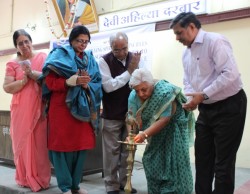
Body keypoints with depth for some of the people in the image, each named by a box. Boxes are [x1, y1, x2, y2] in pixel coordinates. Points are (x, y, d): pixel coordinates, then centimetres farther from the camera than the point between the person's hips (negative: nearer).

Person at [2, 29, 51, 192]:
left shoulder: (42, 57, 5)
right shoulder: (12, 63, 6)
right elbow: (7, 87, -1)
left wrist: (32, 73, -17)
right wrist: (24, 80, -13)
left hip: (39, 109, -1)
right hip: (21, 111, 2)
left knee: (39, 143, 2)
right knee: (22, 143, 8)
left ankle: (40, 179, 15)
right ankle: (25, 178, 23)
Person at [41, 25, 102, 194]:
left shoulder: (90, 59, 14)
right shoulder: (60, 55, 0)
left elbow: (98, 84, 8)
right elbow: (50, 81, -10)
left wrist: (87, 85, -13)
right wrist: (71, 81, -23)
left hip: (83, 108, 5)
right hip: (62, 107, -4)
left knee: (81, 145, 6)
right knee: (63, 145, -1)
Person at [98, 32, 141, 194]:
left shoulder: (134, 57, 2)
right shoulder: (104, 61, -10)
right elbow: (108, 86, -20)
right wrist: (129, 71, -18)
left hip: (130, 112, 4)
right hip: (112, 115, -4)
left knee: (128, 149, 12)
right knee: (112, 150, 3)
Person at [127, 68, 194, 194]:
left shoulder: (165, 92, -31)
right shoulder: (133, 96, -14)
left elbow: (164, 119, -34)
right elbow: (133, 119, -12)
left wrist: (145, 134, -43)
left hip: (173, 127, -5)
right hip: (156, 132, 5)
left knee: (173, 162, -5)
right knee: (152, 161, 10)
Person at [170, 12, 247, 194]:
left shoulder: (215, 41, -15)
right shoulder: (186, 53, 11)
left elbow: (230, 74, -24)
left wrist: (203, 95, -24)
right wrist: (190, 100, -5)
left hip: (229, 106, -8)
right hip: (206, 109, 8)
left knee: (224, 159, 1)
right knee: (202, 157, 14)